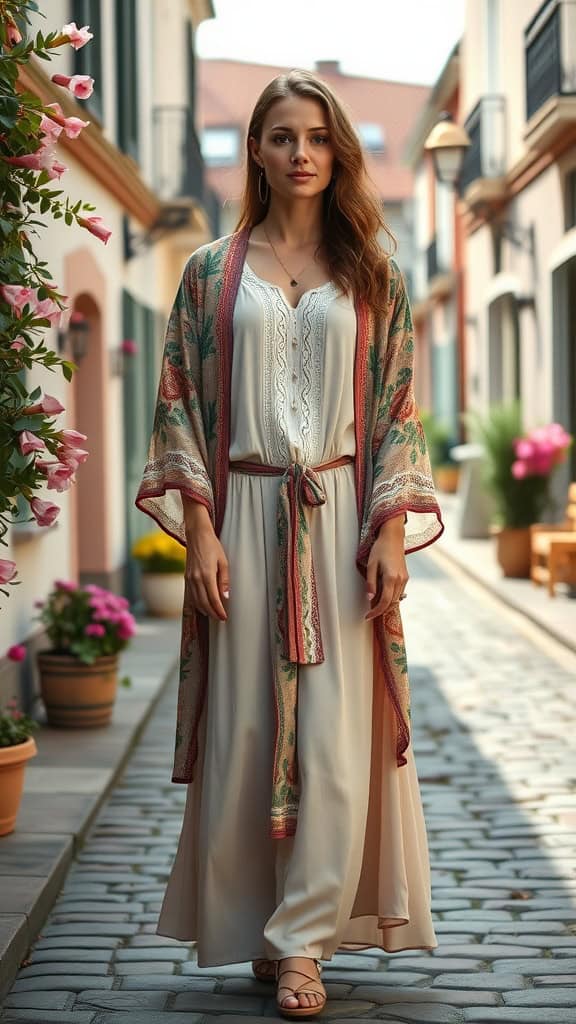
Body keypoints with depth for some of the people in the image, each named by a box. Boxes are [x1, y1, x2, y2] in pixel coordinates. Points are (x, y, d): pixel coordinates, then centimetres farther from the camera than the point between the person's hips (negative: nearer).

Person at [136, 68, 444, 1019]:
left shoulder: (374, 277, 10)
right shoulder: (211, 272, 8)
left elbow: (399, 410, 6)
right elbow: (180, 405, 4)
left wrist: (392, 531, -5)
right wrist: (199, 531, -5)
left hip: (341, 521, 0)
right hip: (243, 515, 0)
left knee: (338, 735, -4)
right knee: (241, 730, 1)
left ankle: (304, 938, 2)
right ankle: (249, 927, 13)